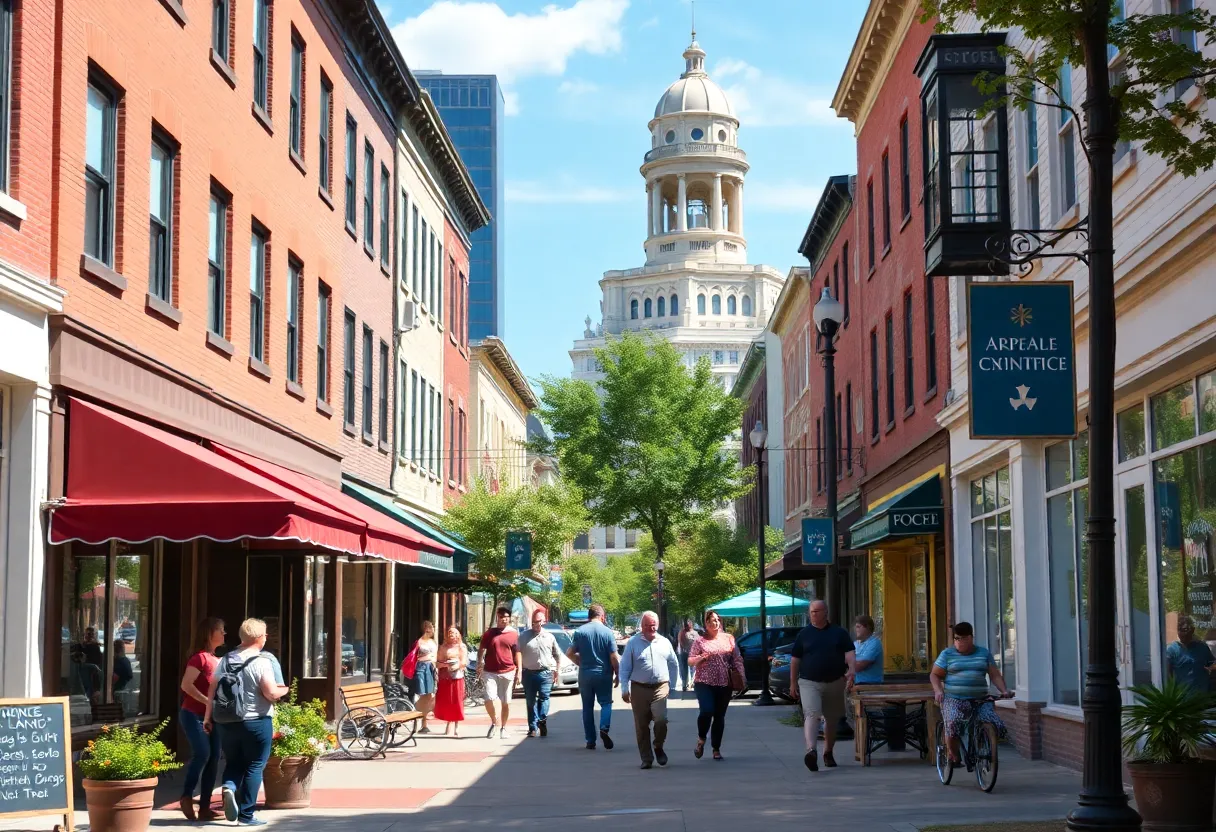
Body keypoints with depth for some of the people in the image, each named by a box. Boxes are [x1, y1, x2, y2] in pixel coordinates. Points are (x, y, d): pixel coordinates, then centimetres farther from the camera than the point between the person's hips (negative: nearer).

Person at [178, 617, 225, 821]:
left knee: (213, 759, 2)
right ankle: (187, 797, -10)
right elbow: (186, 685, -21)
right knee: (202, 753, -23)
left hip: (211, 717, 8)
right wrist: (208, 702, -22)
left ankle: (204, 808, 6)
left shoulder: (215, 660, 15)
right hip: (193, 715, -8)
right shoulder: (200, 657, -11)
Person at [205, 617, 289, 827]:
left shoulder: (225, 661, 5)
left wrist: (208, 717, 16)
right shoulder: (261, 662, -14)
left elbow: (212, 691, 8)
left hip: (227, 722, 5)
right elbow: (271, 693, -18)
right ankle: (246, 815, 4)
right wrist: (283, 690, 3)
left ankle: (229, 787, -10)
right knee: (254, 767, 4)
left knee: (233, 761, 20)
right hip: (256, 722, -5)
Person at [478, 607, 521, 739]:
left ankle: (503, 728, 20)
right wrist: (479, 664, -4)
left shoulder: (514, 634, 5)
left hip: (508, 672, 0)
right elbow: (481, 650, 9)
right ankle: (494, 722, 9)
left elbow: (517, 654, 7)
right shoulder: (489, 633, 6)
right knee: (489, 699, -13)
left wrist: (519, 671, 1)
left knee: (505, 702, 7)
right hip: (490, 672, 0)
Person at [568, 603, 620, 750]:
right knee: (606, 702, 10)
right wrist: (617, 675, 4)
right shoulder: (608, 633, -6)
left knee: (587, 707, 10)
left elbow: (570, 653, -1)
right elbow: (614, 657, -7)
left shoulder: (579, 632, -2)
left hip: (585, 675, 1)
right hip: (604, 675, -1)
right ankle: (604, 728, -17)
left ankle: (591, 741, 11)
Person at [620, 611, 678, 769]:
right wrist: (625, 689, -3)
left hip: (660, 688, 0)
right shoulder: (633, 643, 1)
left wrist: (671, 685, 14)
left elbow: (673, 665, 18)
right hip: (639, 689, 0)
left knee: (661, 719, -17)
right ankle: (646, 758, 14)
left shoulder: (665, 642, 9)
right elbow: (624, 667, 1)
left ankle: (658, 747, 9)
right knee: (641, 726, 3)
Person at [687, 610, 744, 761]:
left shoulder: (729, 638, 9)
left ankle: (716, 749, 16)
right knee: (706, 712, -18)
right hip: (705, 683, -2)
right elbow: (690, 661, 4)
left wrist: (741, 676, -1)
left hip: (725, 684, 2)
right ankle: (701, 740, 8)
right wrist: (700, 658, -17)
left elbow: (737, 659, 9)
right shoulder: (700, 641, 4)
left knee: (719, 716, 6)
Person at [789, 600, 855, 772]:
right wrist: (793, 683, 8)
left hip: (835, 683, 2)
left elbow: (849, 652, -1)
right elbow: (795, 659, 10)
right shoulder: (804, 634, 7)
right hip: (809, 682, -2)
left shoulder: (839, 633, 6)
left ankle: (828, 752, 29)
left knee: (832, 719, 11)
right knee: (811, 714, -21)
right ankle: (810, 750, -37)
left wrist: (851, 669, -21)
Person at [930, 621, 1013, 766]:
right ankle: (953, 755, -9)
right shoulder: (947, 654, 7)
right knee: (953, 724, -32)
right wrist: (938, 691, -10)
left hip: (979, 701, 2)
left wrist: (1004, 690, -5)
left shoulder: (984, 653, 13)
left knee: (997, 726, -17)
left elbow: (995, 675, 12)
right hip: (953, 700, -2)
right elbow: (934, 675, 8)